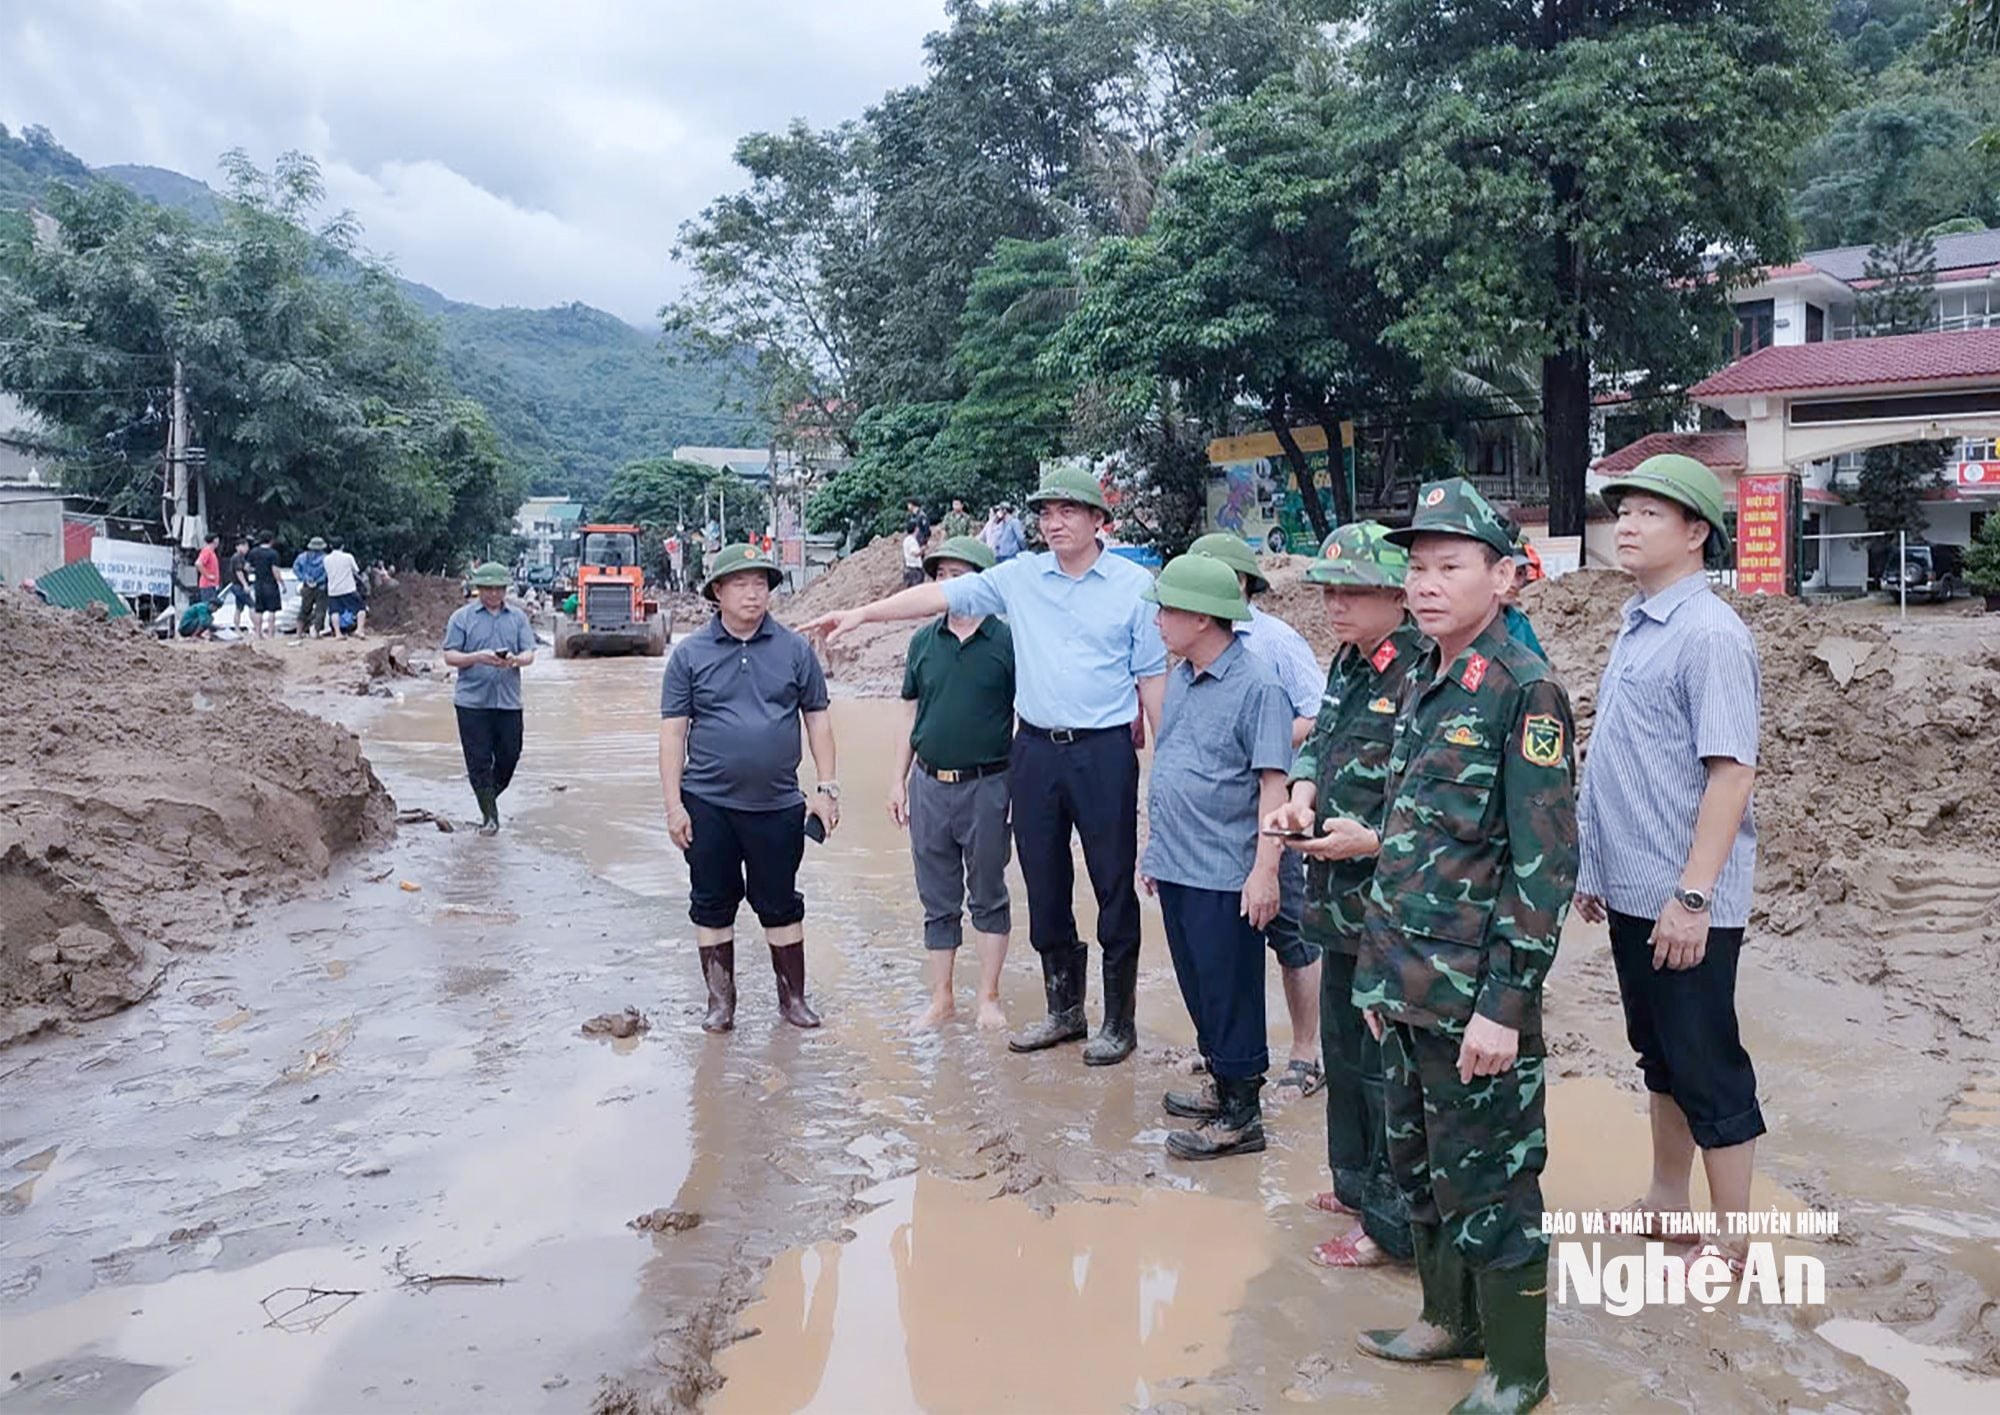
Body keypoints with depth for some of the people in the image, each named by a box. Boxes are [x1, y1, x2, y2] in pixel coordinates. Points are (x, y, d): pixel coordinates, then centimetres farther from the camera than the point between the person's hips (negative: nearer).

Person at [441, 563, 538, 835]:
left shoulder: (518, 618, 10)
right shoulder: (462, 617, 2)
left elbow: (529, 654, 4)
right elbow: (450, 657, -2)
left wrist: (515, 660, -19)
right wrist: (477, 657, -19)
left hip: (509, 701, 3)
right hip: (472, 701, -2)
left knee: (509, 756, 5)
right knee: (479, 759, -2)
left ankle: (487, 794, 30)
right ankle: (489, 816, 6)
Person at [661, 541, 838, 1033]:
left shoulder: (795, 650, 2)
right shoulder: (690, 654, 0)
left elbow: (817, 718, 7)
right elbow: (673, 730, -1)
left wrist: (827, 788, 2)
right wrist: (674, 804, -5)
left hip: (777, 805, 0)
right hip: (708, 804, 0)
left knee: (780, 903, 10)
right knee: (712, 904, 9)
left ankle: (793, 996, 23)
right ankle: (720, 1000, 23)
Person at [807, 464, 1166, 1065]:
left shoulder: (1135, 585, -2)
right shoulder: (1020, 577, 6)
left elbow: (1153, 675, 0)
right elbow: (941, 594, 2)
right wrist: (862, 614, -4)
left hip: (1105, 751, -4)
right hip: (1035, 749, 4)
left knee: (1115, 887, 3)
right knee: (1044, 886, 12)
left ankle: (1119, 1021, 18)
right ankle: (1064, 1010, 29)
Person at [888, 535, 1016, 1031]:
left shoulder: (1006, 641, -5)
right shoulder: (924, 641, 7)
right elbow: (911, 715, 13)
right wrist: (899, 780, 11)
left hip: (987, 785, -4)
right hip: (929, 784, 4)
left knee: (988, 897, 9)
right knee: (937, 901, 11)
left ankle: (989, 998, 20)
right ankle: (941, 999, 22)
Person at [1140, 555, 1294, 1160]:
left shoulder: (1256, 685, -16)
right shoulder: (1180, 677, 9)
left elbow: (1274, 783, -17)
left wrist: (1264, 871, -20)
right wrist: (1158, 848, 20)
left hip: (1225, 875, -8)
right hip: (1175, 866, 8)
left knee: (1230, 996, 2)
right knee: (1198, 990, 18)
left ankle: (1241, 1115, 14)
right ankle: (1221, 1085, 34)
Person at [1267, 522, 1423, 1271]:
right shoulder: (1348, 667, 8)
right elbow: (1317, 741, 20)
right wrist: (1300, 799, 2)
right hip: (1341, 896, 10)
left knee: (1387, 1066, 3)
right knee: (1343, 1048, 23)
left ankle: (1395, 1222, 18)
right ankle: (1358, 1182, 41)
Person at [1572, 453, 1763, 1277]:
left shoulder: (1709, 634, -15)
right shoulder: (1636, 625, 10)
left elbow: (1730, 772, -21)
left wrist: (1693, 896, -24)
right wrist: (1597, 868, 18)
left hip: (1684, 901, -8)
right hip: (1632, 890, 9)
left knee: (1707, 1067, 3)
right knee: (1659, 1055, 20)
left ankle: (1730, 1244, 16)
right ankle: (1666, 1201, 35)